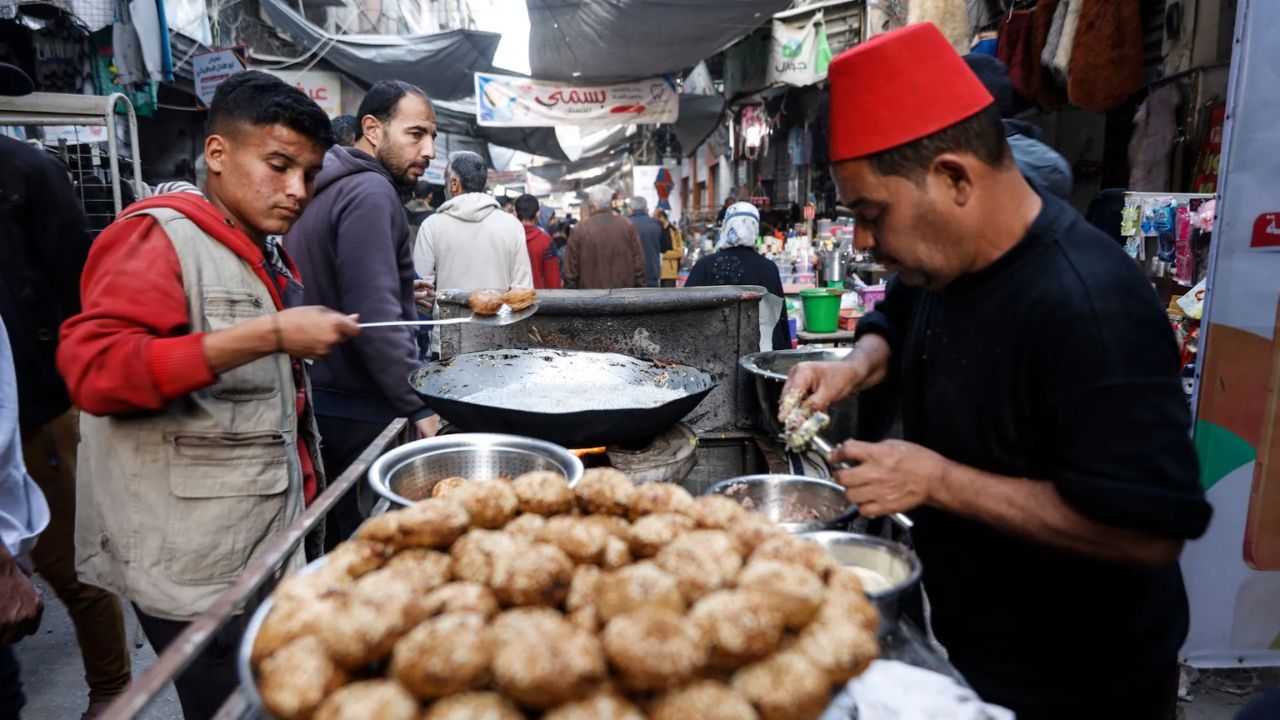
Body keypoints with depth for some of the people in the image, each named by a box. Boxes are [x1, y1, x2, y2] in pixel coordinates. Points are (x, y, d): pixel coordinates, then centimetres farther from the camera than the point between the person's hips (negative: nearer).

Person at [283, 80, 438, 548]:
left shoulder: (329, 189, 15)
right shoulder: (370, 193, -15)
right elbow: (375, 316, -24)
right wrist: (421, 407, -22)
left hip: (323, 399, 10)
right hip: (357, 409, -10)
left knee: (335, 541, 17)